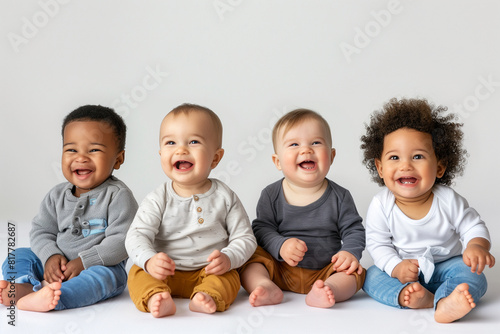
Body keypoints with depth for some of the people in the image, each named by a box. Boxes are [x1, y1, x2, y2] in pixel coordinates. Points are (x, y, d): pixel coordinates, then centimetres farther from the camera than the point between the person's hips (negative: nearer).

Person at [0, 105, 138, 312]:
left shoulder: (118, 196, -10)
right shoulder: (57, 195, 7)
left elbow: (121, 241, -17)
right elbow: (41, 231, 9)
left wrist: (83, 262, -22)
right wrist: (50, 256, -12)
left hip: (101, 266, -6)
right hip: (56, 266, 6)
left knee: (103, 276, -36)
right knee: (17, 256, -4)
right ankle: (24, 286, -35)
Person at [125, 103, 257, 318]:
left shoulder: (225, 198, -2)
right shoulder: (158, 200, -4)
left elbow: (245, 238, 0)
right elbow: (137, 235, -10)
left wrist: (228, 258, -21)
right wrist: (149, 260, -32)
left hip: (210, 271, 0)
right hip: (164, 272, 0)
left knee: (229, 277, -25)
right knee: (138, 273, -22)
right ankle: (155, 299, -44)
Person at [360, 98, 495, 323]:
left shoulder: (448, 200, -14)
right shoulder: (380, 205, -14)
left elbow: (473, 227, -5)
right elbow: (377, 244, -8)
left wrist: (477, 246, -29)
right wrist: (395, 267, -26)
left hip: (445, 265, 0)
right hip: (400, 268, 1)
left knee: (471, 274, -27)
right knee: (372, 276, -22)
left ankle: (445, 303, -55)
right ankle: (406, 294, -46)